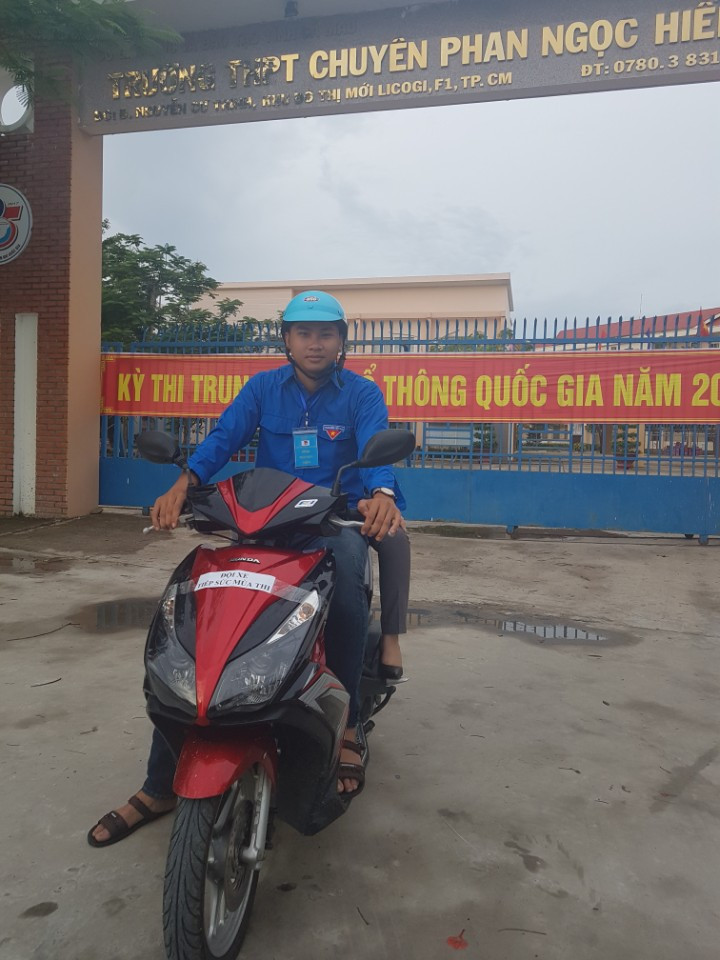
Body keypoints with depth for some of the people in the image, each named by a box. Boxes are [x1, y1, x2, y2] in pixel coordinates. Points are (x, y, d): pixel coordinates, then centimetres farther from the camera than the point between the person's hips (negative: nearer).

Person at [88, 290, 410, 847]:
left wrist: (381, 494, -40)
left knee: (346, 568, -39)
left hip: (335, 519, -2)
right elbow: (224, 437, -7)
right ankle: (159, 786, 0)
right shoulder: (263, 388, 9)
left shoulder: (362, 393, 3)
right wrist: (184, 484, -28)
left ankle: (347, 723, -18)